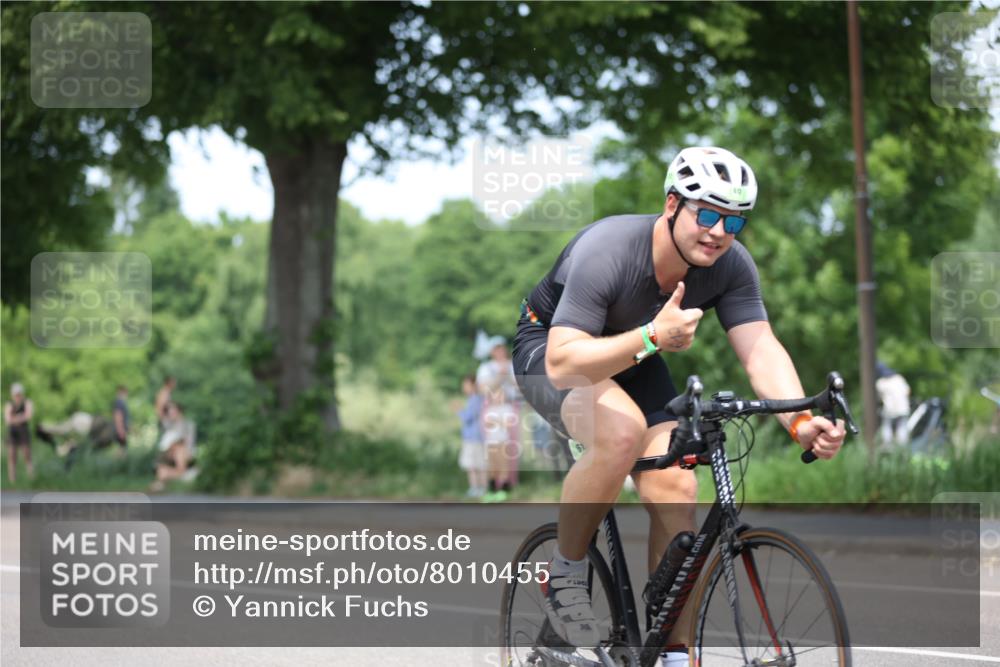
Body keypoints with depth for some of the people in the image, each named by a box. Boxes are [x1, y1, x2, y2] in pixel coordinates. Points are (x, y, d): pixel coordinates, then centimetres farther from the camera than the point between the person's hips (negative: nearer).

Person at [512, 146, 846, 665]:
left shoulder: (732, 266, -19)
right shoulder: (607, 250, -35)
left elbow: (761, 349, -27)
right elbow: (563, 363, -40)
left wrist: (801, 420, -44)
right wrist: (652, 337, -52)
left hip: (635, 360, 5)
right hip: (551, 348, -5)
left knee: (675, 491, -14)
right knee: (623, 431, -35)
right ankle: (563, 576, -14)